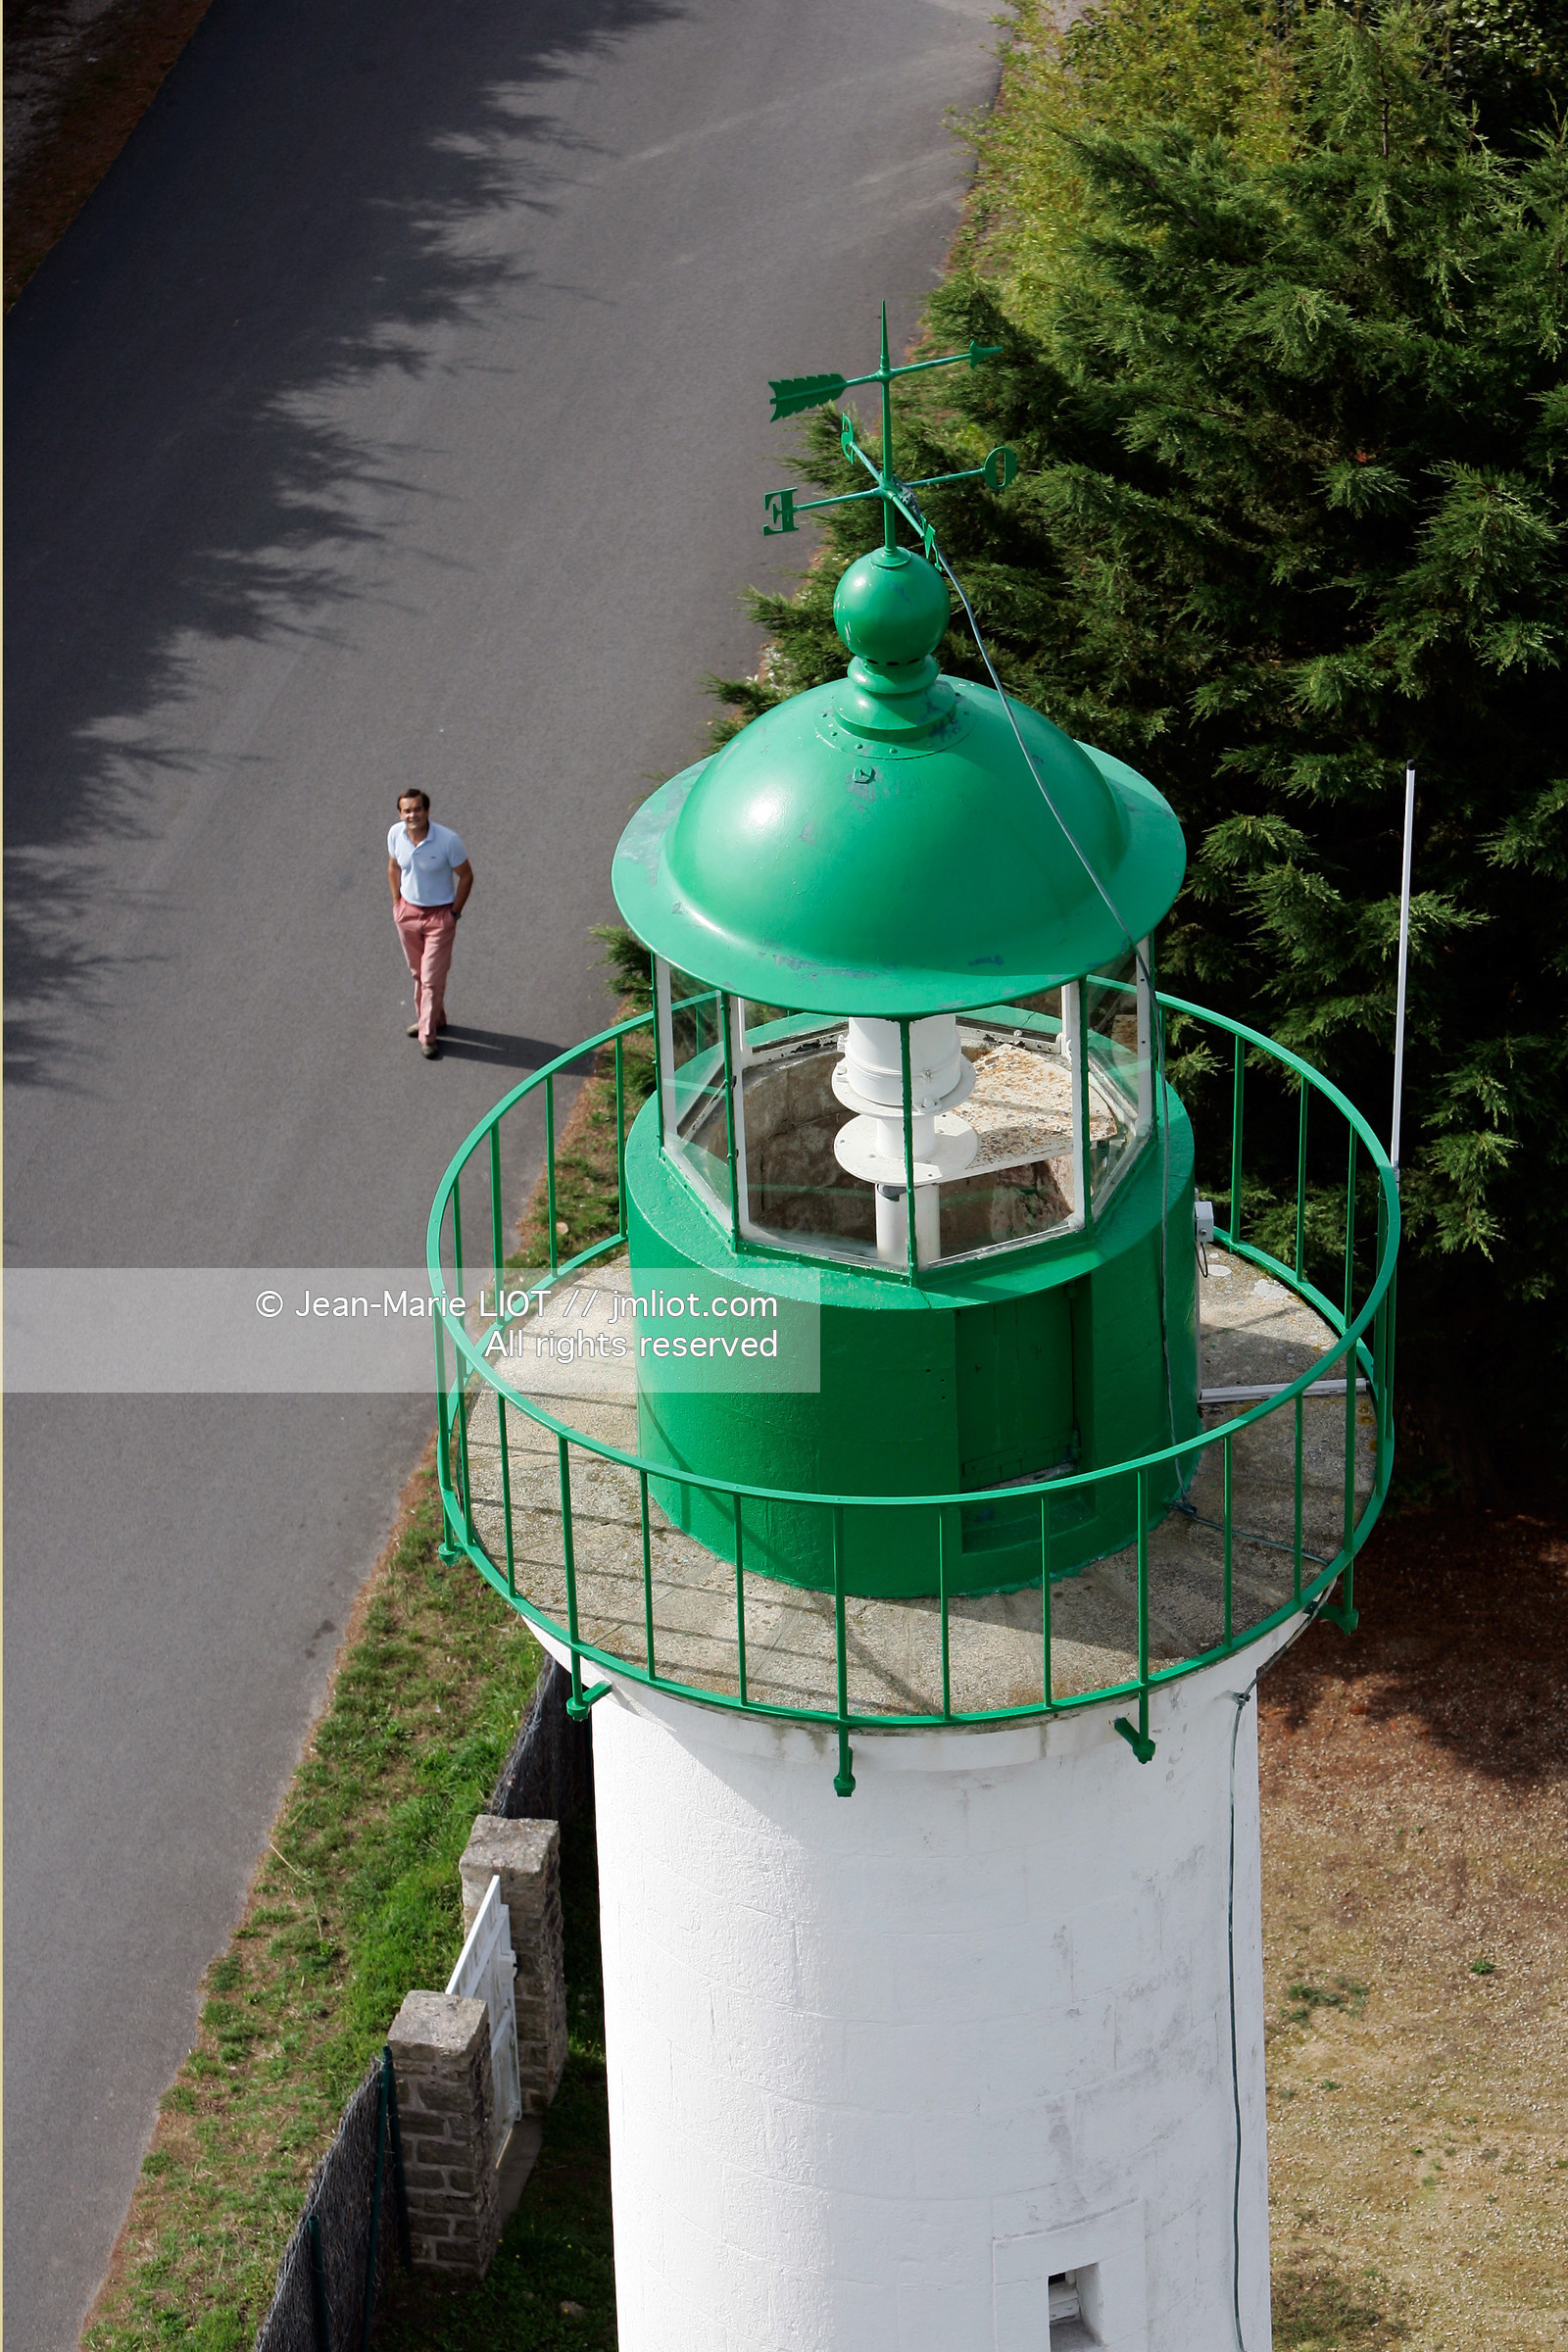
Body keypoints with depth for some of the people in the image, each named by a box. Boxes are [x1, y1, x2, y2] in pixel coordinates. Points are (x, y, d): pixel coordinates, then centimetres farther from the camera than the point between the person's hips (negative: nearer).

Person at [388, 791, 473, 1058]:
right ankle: (427, 1018, 40)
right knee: (418, 973, 19)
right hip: (407, 912, 4)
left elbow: (466, 876, -11)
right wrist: (397, 902, 8)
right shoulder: (395, 835, -11)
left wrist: (454, 913, -9)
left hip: (439, 916, -4)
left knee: (432, 978, -3)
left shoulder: (448, 840, -24)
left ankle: (428, 1036, 7)